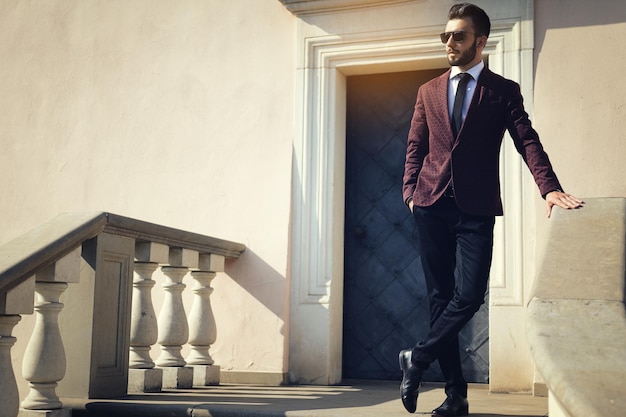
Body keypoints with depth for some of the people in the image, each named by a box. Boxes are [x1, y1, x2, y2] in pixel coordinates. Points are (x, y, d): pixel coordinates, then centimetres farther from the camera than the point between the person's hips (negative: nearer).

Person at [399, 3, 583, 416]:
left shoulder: (504, 90, 6)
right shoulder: (429, 91, 15)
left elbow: (527, 141, -3)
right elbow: (415, 146, 16)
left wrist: (551, 188, -18)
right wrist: (411, 189, 0)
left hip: (476, 210, -2)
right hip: (432, 206, 3)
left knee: (469, 295, -14)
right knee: (441, 298, 3)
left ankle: (418, 359, 7)